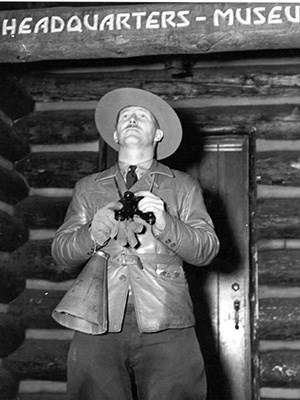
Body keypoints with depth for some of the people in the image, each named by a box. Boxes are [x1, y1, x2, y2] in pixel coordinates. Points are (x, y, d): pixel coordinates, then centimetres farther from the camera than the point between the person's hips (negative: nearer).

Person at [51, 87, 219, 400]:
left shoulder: (183, 186, 14)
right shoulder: (87, 188, 18)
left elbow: (206, 250, 5)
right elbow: (60, 253, 11)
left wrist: (165, 224, -13)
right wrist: (93, 233, -10)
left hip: (166, 328, -1)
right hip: (99, 327, 1)